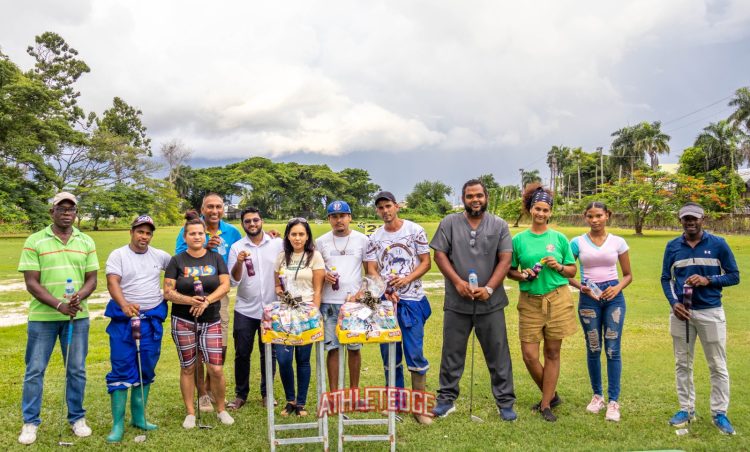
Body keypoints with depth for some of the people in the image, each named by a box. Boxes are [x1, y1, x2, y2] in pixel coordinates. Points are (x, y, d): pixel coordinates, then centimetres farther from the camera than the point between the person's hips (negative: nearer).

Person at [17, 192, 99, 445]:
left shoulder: (86, 242, 5)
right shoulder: (35, 241, -3)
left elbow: (91, 279, 5)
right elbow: (31, 283, -8)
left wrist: (78, 298, -16)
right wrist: (59, 305, -19)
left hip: (77, 317, 2)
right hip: (42, 317, -2)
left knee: (77, 370, 9)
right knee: (35, 370, 5)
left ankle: (77, 418, 23)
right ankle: (30, 422, 20)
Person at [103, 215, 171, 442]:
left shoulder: (159, 255, 8)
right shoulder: (118, 255, -2)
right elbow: (112, 283, -16)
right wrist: (124, 304, -32)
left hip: (153, 319, 4)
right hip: (124, 319, -4)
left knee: (146, 370, 10)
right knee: (122, 370, -4)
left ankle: (139, 417, 22)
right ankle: (118, 424, 3)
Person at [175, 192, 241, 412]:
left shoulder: (231, 232, 7)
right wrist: (203, 248, -23)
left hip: (220, 294, 4)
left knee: (221, 346, 10)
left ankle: (211, 388, 31)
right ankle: (202, 394, 17)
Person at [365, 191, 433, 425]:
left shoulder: (415, 230, 0)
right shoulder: (374, 238, 7)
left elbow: (426, 262, 0)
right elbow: (371, 270, 4)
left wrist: (406, 279, -16)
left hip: (412, 300, -3)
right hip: (385, 300, 3)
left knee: (415, 353, -4)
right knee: (389, 354, 10)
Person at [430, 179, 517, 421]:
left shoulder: (499, 226, 4)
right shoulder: (449, 223, 4)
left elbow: (505, 260, -1)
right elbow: (440, 255, 1)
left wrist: (489, 288, -13)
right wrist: (457, 282, -12)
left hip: (490, 302, 0)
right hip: (456, 302, 1)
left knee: (498, 353, 7)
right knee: (452, 352, 10)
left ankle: (505, 402, 19)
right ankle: (446, 398, 23)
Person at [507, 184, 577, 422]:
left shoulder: (559, 238, 4)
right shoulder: (519, 239, 3)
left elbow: (573, 271, 9)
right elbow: (509, 270, 10)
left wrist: (558, 266, -10)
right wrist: (522, 275, -10)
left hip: (557, 300, 0)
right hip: (529, 302, 1)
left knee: (552, 353, 4)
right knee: (529, 355, -1)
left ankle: (546, 405, 18)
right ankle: (551, 395, 24)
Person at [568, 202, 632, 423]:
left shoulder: (618, 242, 3)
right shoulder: (577, 242, 1)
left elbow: (628, 275, 9)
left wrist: (618, 287, -10)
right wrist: (581, 286, -13)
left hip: (613, 297, 0)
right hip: (588, 298, 0)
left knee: (613, 350, -3)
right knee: (593, 349, 8)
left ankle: (613, 401, 5)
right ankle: (597, 395, 24)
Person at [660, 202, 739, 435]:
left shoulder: (718, 244, -2)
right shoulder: (672, 246, 4)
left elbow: (734, 276, 0)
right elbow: (666, 278, 9)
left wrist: (708, 280, -16)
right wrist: (673, 303, -6)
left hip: (711, 312, -2)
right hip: (682, 311, 2)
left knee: (718, 366, 4)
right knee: (682, 363, 10)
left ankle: (719, 413, 17)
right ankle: (686, 409, 22)